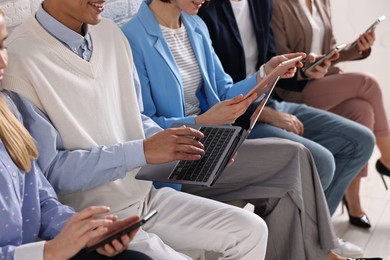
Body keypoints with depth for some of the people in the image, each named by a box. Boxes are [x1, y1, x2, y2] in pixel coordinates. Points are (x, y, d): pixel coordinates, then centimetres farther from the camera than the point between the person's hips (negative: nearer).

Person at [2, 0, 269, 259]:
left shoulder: (111, 34, 4)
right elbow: (47, 169, -21)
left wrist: (178, 144, -5)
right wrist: (142, 151, -24)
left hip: (145, 196, 8)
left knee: (252, 230, 3)